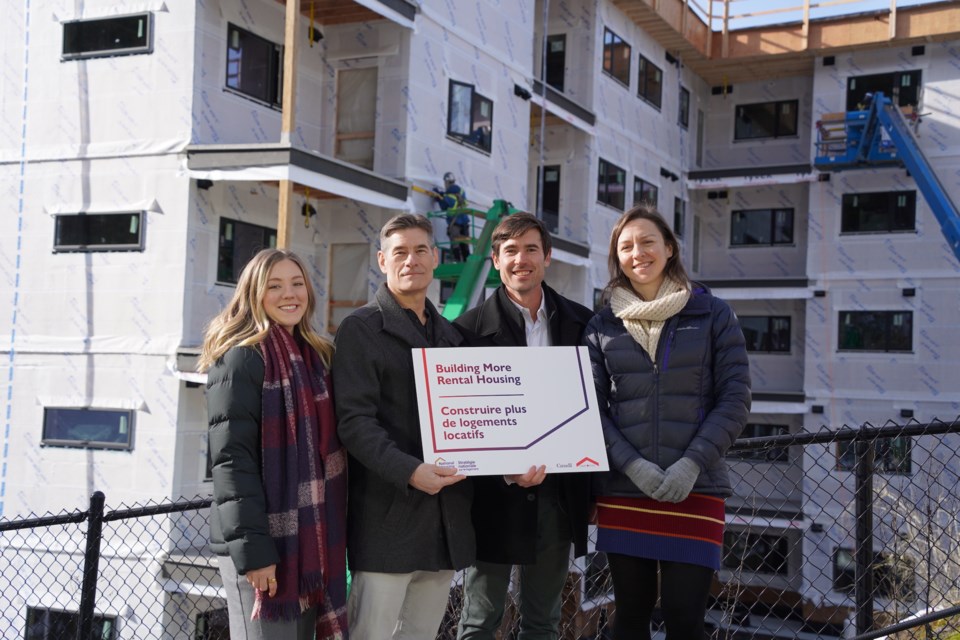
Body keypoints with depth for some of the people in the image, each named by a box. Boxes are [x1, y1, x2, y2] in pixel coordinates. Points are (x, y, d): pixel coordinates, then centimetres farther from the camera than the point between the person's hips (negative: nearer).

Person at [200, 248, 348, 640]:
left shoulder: (317, 357, 14)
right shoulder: (240, 360, -9)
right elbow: (232, 459, -16)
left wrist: (331, 541, 12)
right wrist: (252, 549, -21)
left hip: (313, 539, 7)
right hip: (264, 541, -7)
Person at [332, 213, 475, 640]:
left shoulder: (450, 334, 19)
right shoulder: (361, 329, -2)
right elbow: (354, 421, -12)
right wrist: (408, 471, -24)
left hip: (446, 520, 6)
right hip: (387, 516, -6)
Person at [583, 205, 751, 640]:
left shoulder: (713, 315, 4)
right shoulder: (602, 326, 8)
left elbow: (735, 399, -1)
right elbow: (592, 409, 3)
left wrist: (692, 464, -13)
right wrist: (634, 465, -12)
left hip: (695, 491, -2)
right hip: (622, 492, 2)